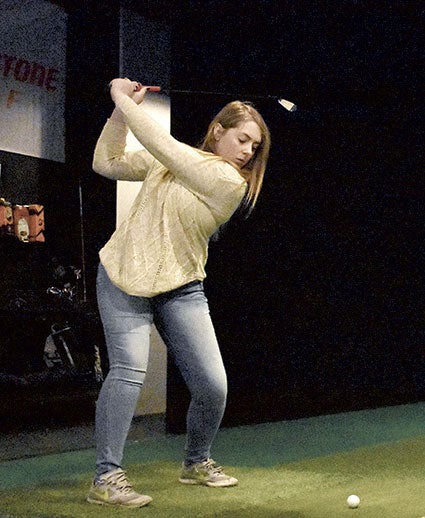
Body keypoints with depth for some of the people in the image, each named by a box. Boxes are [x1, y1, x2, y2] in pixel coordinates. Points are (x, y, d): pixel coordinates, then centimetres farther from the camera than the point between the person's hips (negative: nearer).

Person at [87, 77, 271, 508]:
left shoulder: (231, 182, -10)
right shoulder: (166, 158, 3)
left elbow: (162, 144, -17)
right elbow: (106, 163, 8)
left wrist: (124, 100, -10)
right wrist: (120, 112, -4)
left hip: (181, 288, 0)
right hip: (124, 275, 0)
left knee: (212, 384, -5)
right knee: (129, 369, -18)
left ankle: (196, 463, 23)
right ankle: (106, 479, -14)